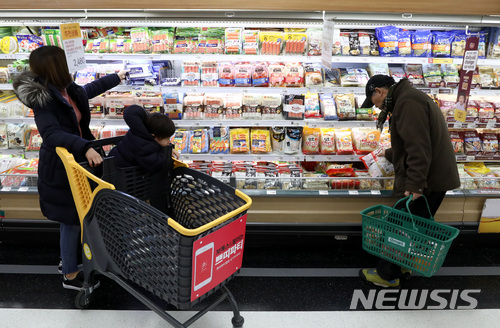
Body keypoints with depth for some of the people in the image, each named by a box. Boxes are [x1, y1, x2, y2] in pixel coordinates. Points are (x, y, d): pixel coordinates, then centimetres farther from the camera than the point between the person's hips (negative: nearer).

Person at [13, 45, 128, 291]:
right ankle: (70, 276, 20)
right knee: (71, 219, 2)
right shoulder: (43, 99, -22)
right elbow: (52, 134, -34)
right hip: (60, 169, -9)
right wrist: (85, 147, -46)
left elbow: (89, 90, 23)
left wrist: (116, 78, 35)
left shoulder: (68, 89, 3)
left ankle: (69, 258, 41)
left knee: (78, 215, 21)